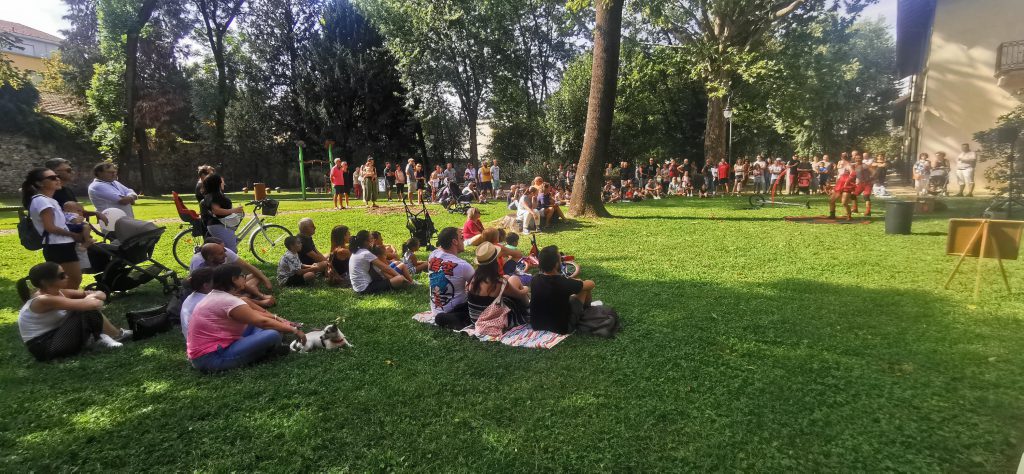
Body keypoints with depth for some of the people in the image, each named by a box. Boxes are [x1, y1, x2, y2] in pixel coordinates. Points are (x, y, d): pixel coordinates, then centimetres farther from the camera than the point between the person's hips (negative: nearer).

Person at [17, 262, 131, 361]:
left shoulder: (58, 292, 2)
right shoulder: (44, 300, -24)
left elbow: (100, 295, 4)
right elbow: (91, 304, -32)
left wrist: (93, 296, -18)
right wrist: (96, 300, -9)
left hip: (53, 336, 9)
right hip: (44, 348, -9)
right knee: (88, 312, -19)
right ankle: (117, 335, -3)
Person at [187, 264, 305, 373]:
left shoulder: (217, 295, 11)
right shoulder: (228, 301, -20)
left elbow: (252, 313, 16)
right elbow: (263, 322, -21)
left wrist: (278, 319, 9)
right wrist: (294, 330, -14)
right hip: (211, 357, -11)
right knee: (273, 335, -23)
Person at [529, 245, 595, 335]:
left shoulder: (535, 280, -12)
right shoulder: (565, 283, -28)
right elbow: (591, 284, -9)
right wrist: (578, 283, 12)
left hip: (536, 325, 5)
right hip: (561, 328, -5)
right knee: (585, 288, 8)